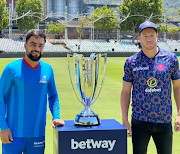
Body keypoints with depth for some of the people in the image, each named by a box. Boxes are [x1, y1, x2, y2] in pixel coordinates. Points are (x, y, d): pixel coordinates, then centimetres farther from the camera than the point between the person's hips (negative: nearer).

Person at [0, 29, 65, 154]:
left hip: (38, 133, 3)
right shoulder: (12, 69, -6)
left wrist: (56, 117, 1)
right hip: (14, 133, -3)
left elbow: (53, 96, 15)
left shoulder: (48, 69, 5)